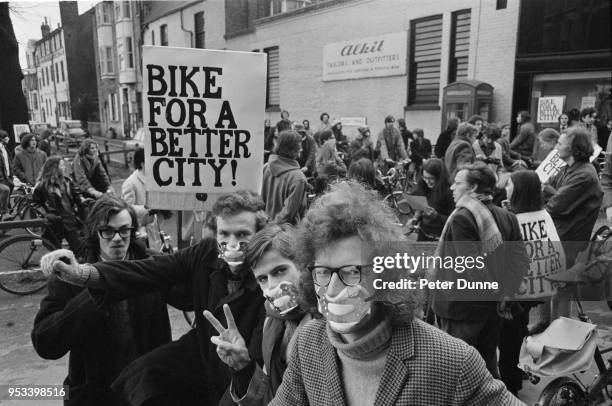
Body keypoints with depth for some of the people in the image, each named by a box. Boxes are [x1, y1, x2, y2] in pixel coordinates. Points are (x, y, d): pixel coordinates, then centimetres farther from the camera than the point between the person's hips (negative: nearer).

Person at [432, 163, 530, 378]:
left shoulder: (461, 217, -17)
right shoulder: (506, 217, 5)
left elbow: (471, 265, -24)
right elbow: (521, 261, 2)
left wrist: (496, 292, -12)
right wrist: (506, 293, 0)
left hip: (462, 306, -7)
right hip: (493, 306, 7)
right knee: (488, 360, 22)